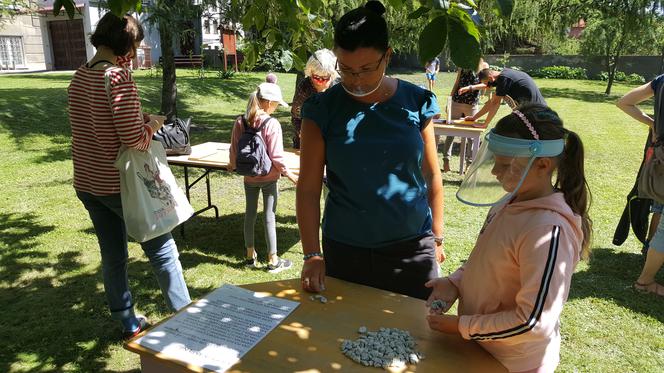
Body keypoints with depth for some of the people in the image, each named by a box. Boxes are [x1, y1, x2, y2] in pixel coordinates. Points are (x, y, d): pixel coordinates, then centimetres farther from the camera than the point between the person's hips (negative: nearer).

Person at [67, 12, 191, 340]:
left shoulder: (79, 76, 5)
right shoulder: (118, 77, -19)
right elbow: (134, 140, -22)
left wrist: (138, 120, 9)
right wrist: (152, 125, -3)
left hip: (86, 183, 7)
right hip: (119, 184, -7)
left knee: (113, 255, 16)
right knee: (161, 249, 8)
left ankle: (128, 323, 31)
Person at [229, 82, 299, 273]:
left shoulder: (240, 122, -5)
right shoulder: (272, 124, -18)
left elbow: (234, 150, 1)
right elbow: (276, 156, -18)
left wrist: (234, 164, 20)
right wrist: (289, 174, -5)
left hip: (249, 177, 5)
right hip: (268, 178, -4)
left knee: (250, 214, 16)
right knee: (269, 216, 4)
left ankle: (250, 256, 29)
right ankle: (273, 261, 15)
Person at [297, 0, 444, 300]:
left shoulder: (416, 103, -3)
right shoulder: (323, 110, -7)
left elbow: (431, 176, 4)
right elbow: (308, 188, -6)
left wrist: (437, 238, 7)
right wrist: (312, 255, -12)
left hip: (413, 249, 1)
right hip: (345, 251, 0)